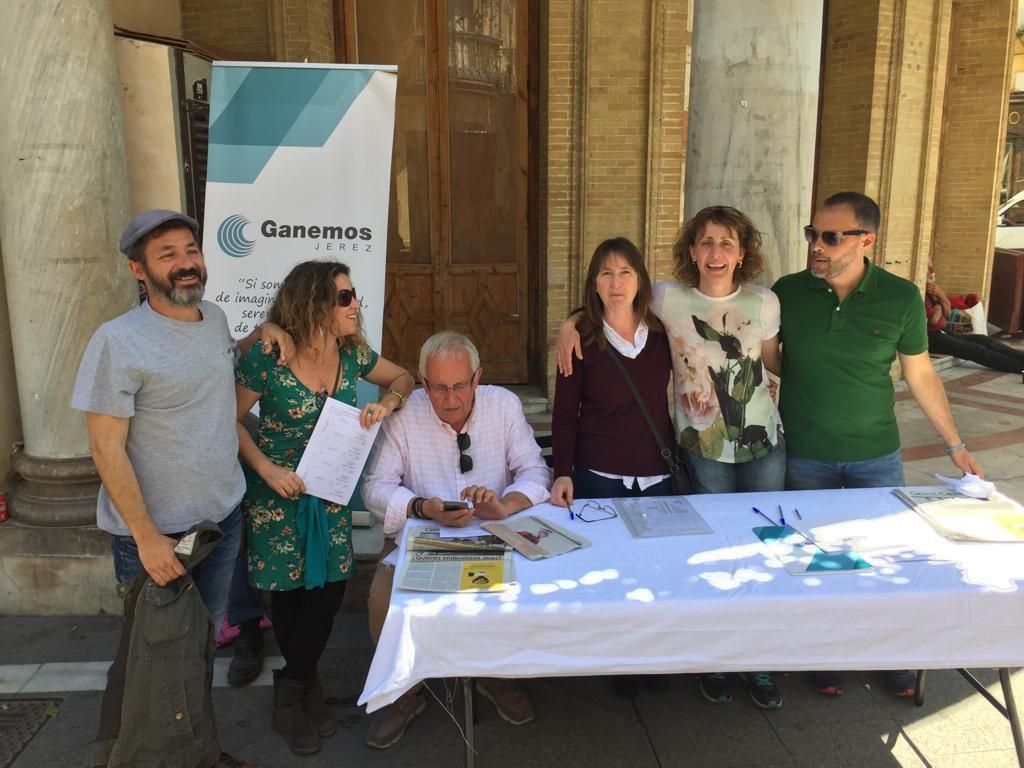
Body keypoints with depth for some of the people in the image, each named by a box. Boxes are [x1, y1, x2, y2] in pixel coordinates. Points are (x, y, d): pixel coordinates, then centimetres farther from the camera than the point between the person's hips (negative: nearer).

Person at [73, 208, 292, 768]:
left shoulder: (215, 318, 1)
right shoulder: (117, 341, -19)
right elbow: (107, 449, -18)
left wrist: (262, 332, 4)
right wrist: (146, 537, -19)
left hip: (223, 515, 6)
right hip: (154, 532, -6)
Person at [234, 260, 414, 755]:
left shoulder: (352, 354, -6)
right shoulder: (267, 358, -19)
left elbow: (402, 379, 9)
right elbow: (231, 420, -10)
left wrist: (387, 403, -13)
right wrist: (267, 469, -20)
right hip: (278, 492, -4)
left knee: (329, 589, 3)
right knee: (288, 591, 9)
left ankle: (294, 688, 26)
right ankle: (301, 687, 33)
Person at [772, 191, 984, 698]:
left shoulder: (901, 298, -9)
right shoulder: (787, 293, -9)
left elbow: (921, 375, 1)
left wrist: (955, 446, 5)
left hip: (877, 456, 0)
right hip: (805, 458, 0)